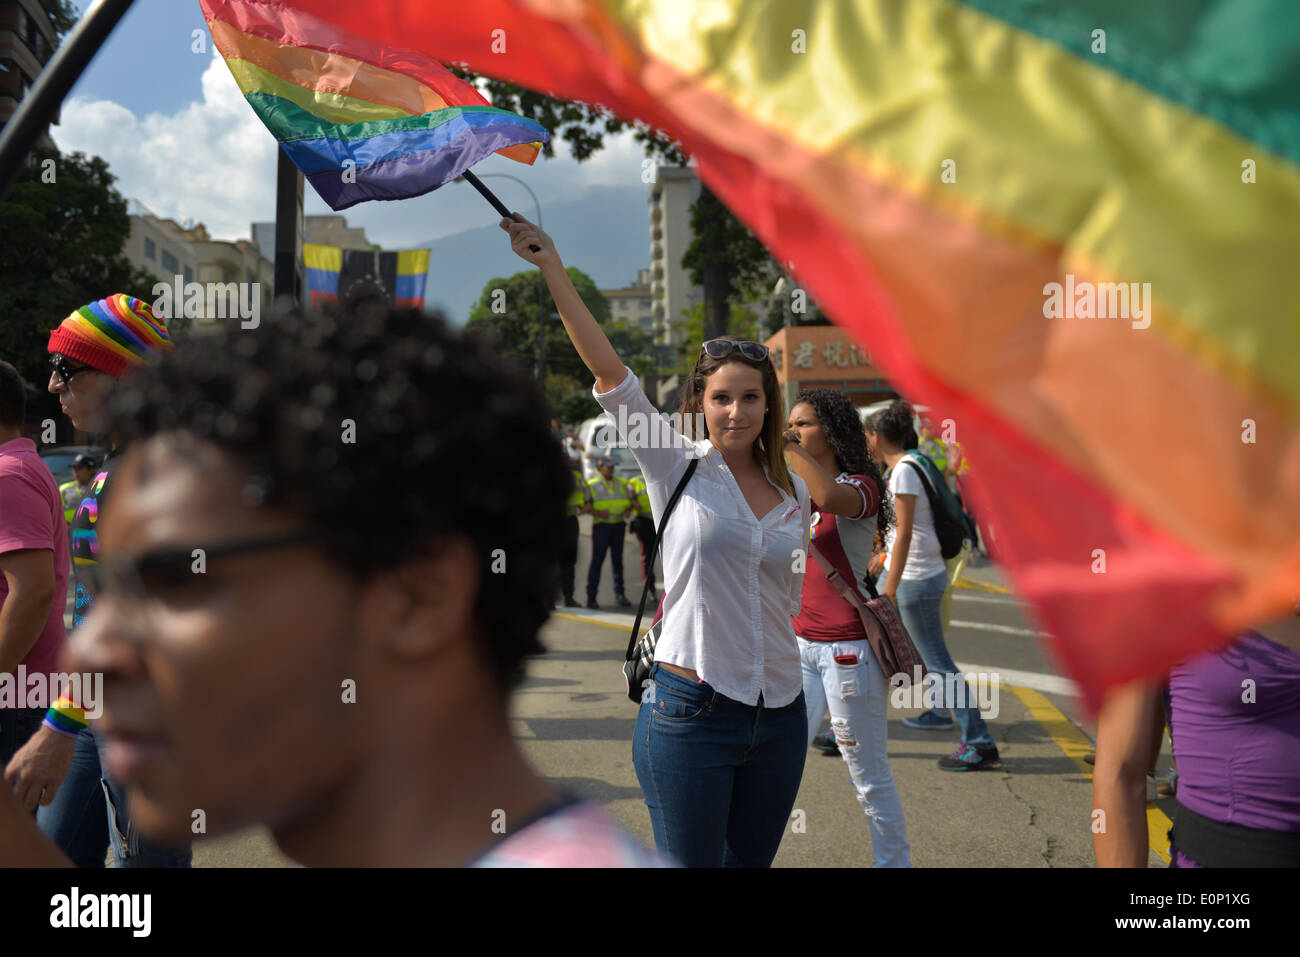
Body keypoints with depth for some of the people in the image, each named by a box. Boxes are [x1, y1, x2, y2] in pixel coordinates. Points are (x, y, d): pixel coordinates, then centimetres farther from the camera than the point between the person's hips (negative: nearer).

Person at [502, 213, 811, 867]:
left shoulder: (795, 493, 8)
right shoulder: (677, 467, -5)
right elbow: (610, 373, -14)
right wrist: (554, 270, -20)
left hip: (779, 717, 5)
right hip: (690, 713, -4)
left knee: (752, 861, 16)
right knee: (693, 861, 4)